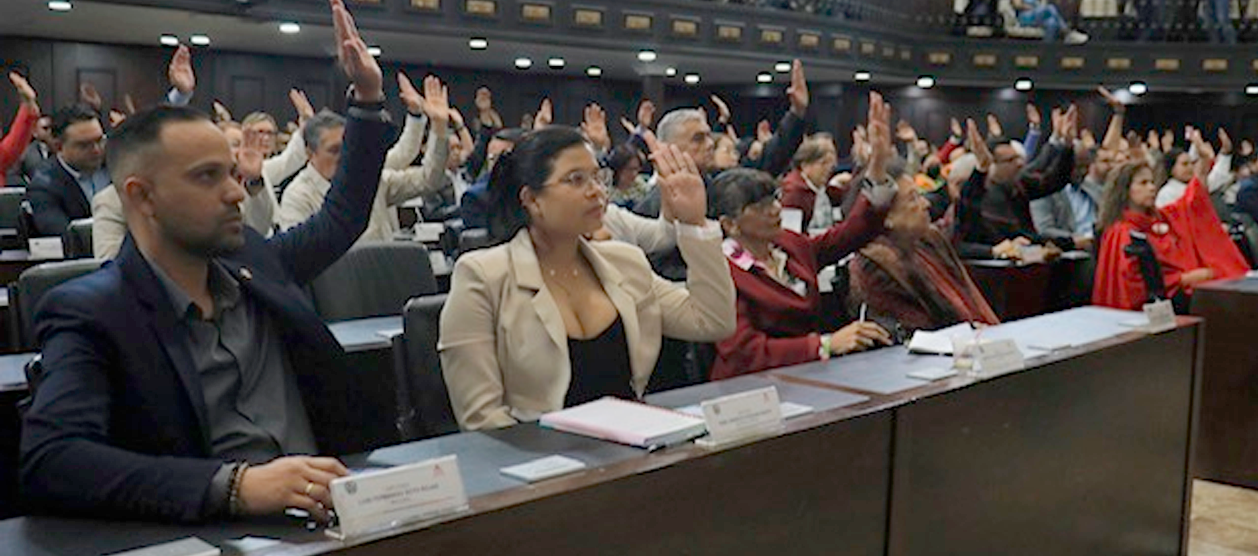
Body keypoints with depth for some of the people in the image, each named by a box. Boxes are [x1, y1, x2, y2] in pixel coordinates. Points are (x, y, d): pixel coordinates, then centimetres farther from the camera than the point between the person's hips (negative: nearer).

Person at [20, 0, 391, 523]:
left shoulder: (249, 260, 11)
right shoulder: (90, 313, -7)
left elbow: (342, 218, 27)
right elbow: (48, 461, -21)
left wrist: (368, 96, 21)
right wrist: (235, 485, -32)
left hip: (325, 509, 5)